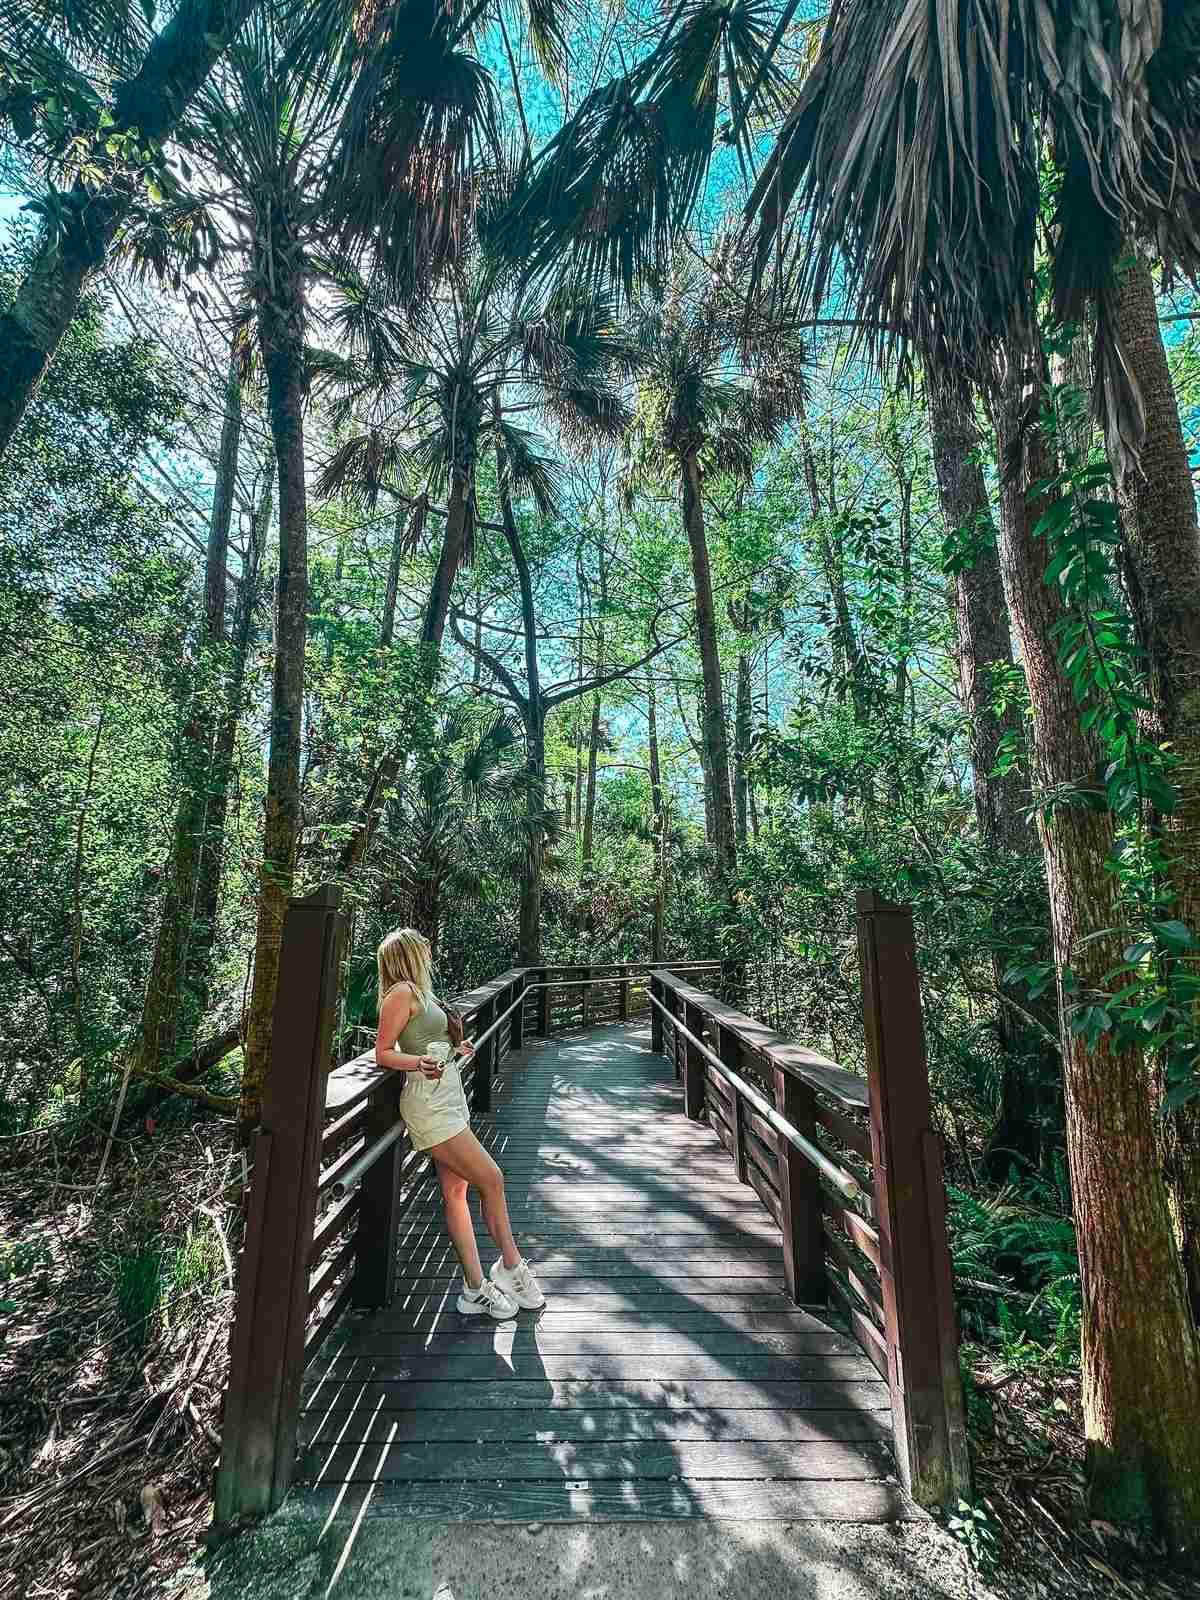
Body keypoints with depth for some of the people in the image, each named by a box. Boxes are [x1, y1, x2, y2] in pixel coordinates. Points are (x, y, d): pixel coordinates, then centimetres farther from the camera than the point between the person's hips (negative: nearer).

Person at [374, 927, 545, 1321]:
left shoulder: (418, 991, 13)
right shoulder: (403, 991, -13)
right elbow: (383, 1053, -12)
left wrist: (453, 1052, 24)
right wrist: (421, 1063, -28)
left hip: (448, 1100, 9)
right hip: (429, 1104, -9)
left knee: (455, 1191, 11)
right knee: (492, 1181, -4)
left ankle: (476, 1287, 18)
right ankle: (511, 1267, 13)